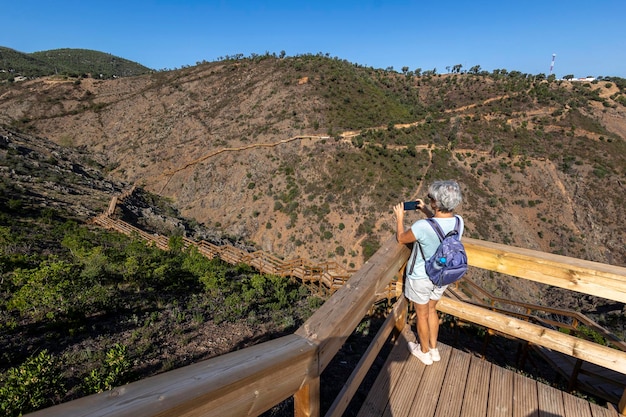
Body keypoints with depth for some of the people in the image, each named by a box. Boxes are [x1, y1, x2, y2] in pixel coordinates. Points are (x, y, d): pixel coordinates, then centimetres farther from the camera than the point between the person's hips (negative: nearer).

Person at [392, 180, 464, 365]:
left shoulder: (422, 226, -36)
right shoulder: (458, 221, -16)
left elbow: (401, 238, -15)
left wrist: (399, 217, -1)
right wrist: (425, 210, 10)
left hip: (421, 278, -6)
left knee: (422, 315, 19)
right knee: (431, 310, 28)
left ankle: (424, 352, 43)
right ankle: (434, 348, 48)